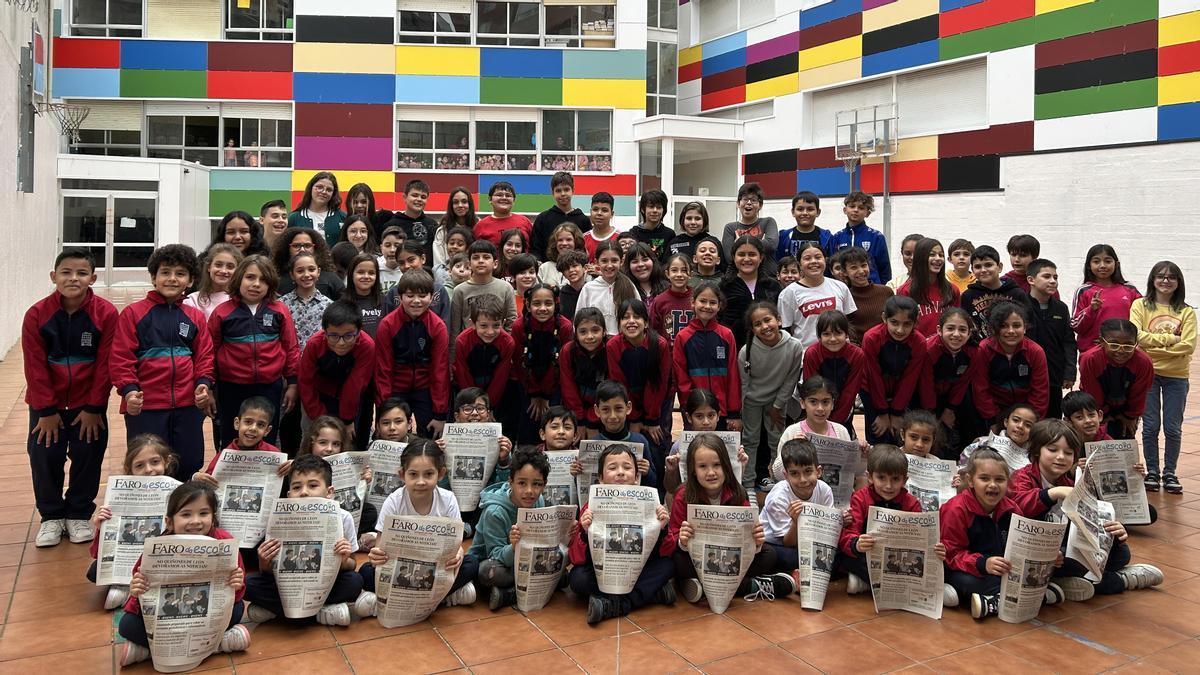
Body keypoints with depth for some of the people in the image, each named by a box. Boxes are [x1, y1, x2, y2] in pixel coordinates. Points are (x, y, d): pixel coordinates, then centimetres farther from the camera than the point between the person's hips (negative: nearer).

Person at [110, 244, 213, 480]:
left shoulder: (196, 317, 10)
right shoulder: (133, 313, 0)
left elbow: (204, 355, 10)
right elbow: (120, 358, -4)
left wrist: (203, 383, -7)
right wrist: (129, 389, -16)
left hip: (187, 405, 3)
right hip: (144, 405, -3)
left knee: (189, 465, 10)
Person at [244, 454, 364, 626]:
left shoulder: (342, 518, -18)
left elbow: (351, 566, -6)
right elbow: (269, 574, -6)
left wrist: (344, 562, -29)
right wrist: (264, 563, -29)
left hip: (328, 584, 0)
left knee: (354, 582, -30)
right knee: (250, 584, -23)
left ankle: (275, 609, -16)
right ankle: (318, 613, -15)